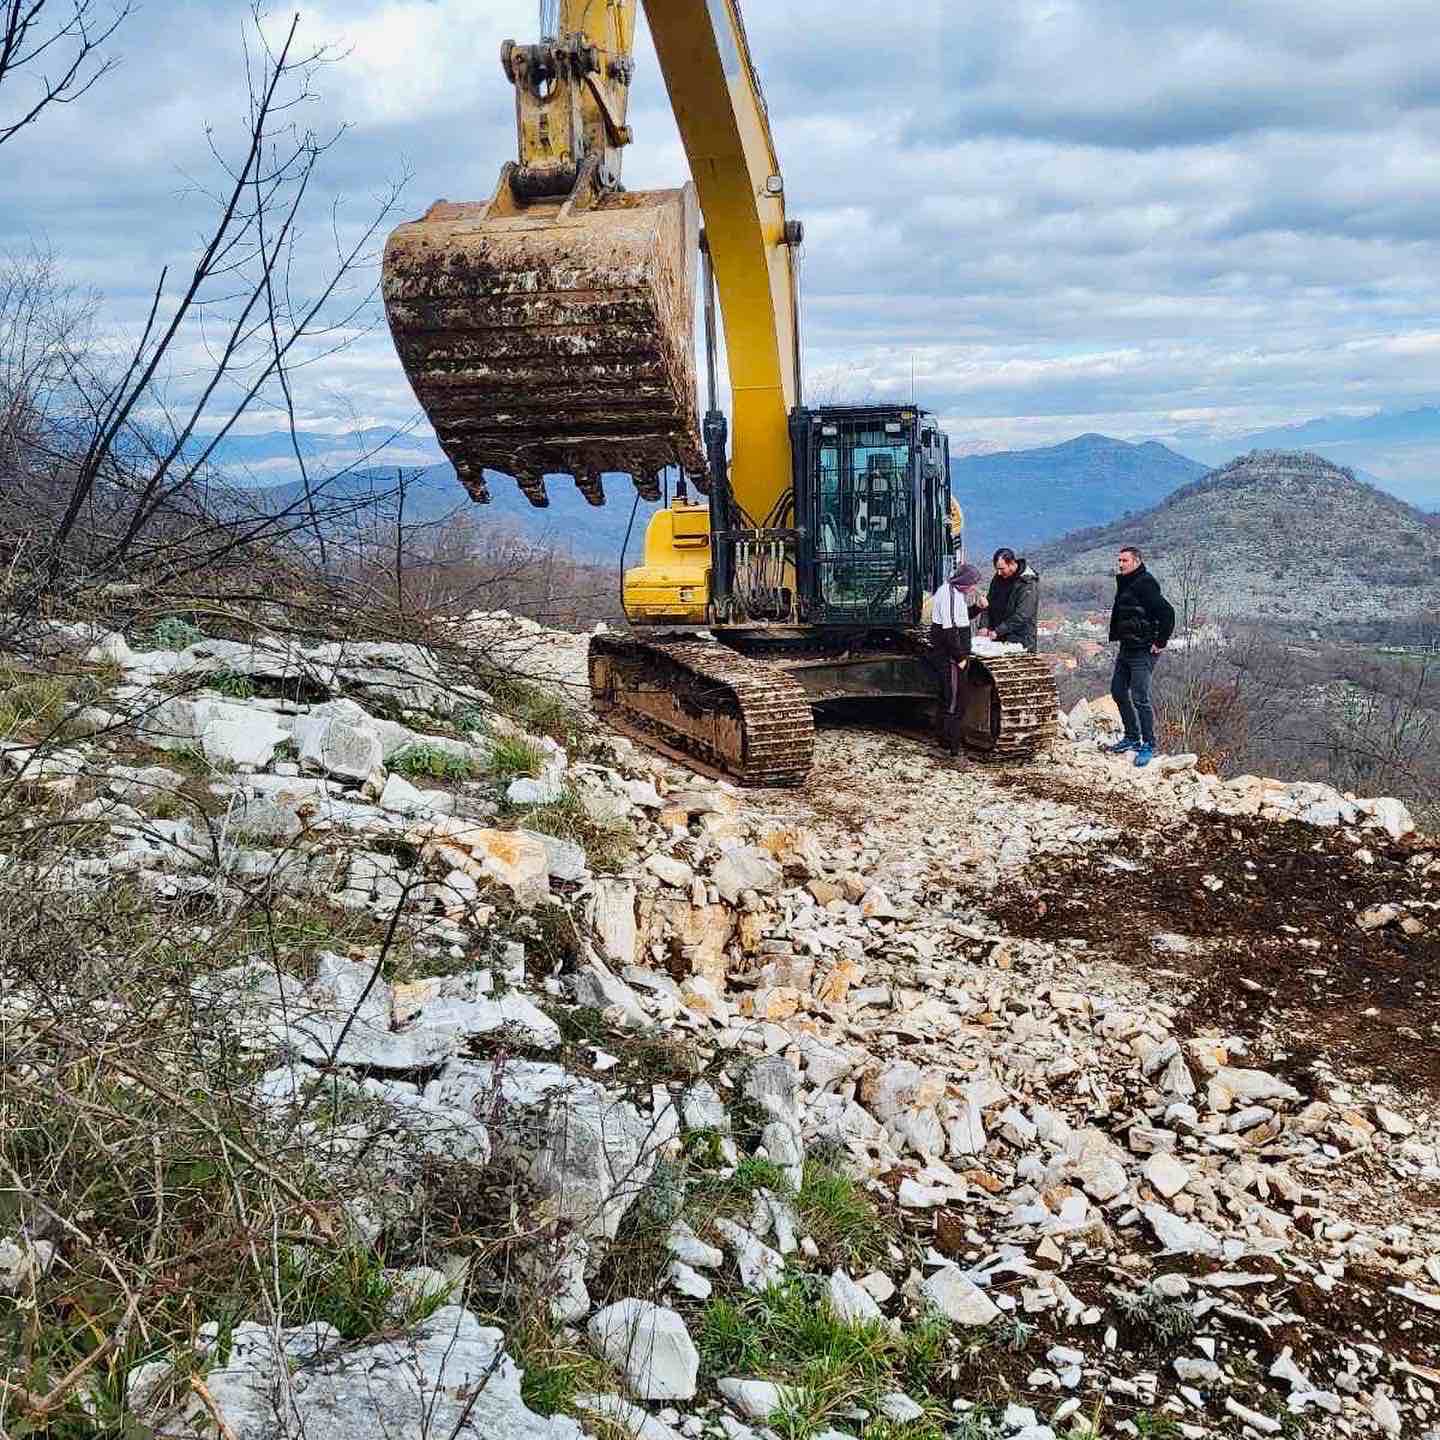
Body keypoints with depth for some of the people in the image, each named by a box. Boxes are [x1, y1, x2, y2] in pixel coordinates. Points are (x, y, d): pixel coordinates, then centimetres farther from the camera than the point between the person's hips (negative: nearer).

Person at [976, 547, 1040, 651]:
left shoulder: (1028, 583, -15)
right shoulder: (998, 578, 7)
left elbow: (1021, 616, -21)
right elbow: (989, 603, 14)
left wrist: (998, 631, -23)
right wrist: (986, 627, -2)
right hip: (998, 639, 6)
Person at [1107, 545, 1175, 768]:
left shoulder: (1145, 584, -17)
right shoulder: (1124, 584, 13)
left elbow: (1167, 612, -24)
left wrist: (1161, 642, -20)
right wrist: (1117, 637, 19)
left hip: (1143, 651, -10)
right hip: (1126, 649, 10)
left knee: (1140, 698, -8)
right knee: (1118, 691, 15)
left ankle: (1148, 745, 1)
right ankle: (1132, 738, 26)